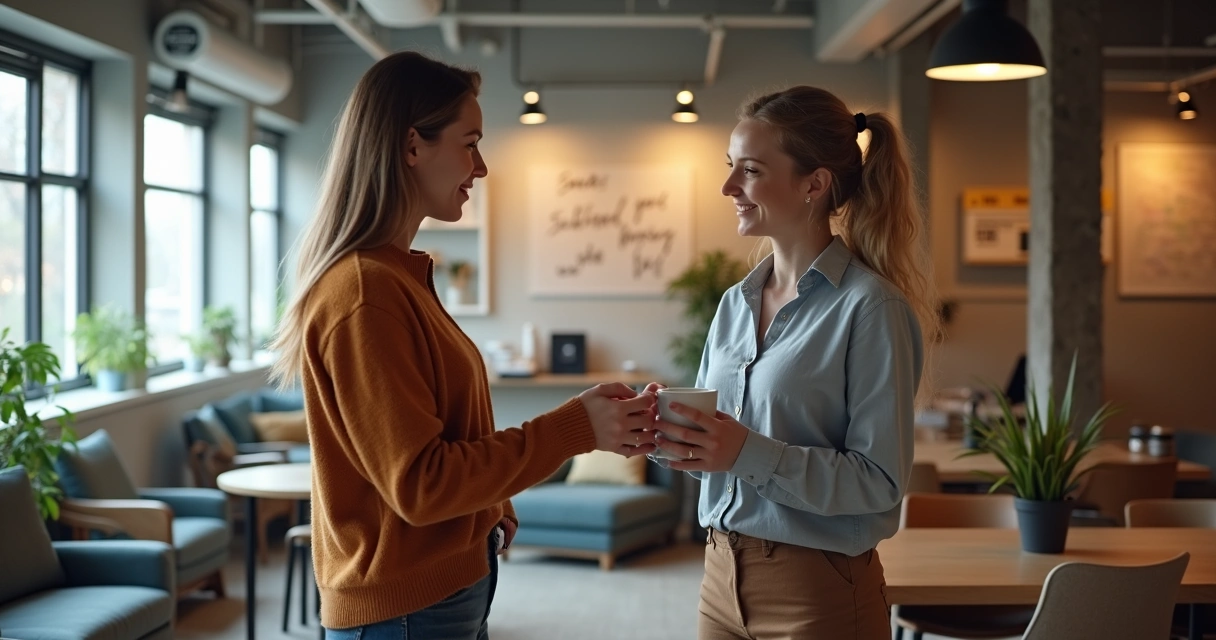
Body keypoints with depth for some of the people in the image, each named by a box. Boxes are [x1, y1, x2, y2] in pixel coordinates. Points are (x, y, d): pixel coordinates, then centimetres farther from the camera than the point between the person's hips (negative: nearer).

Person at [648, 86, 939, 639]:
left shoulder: (869, 307, -14)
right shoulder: (734, 302, 7)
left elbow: (879, 481, -17)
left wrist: (749, 453, -26)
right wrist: (670, 427, -8)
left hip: (818, 592, -6)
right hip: (724, 574, 6)